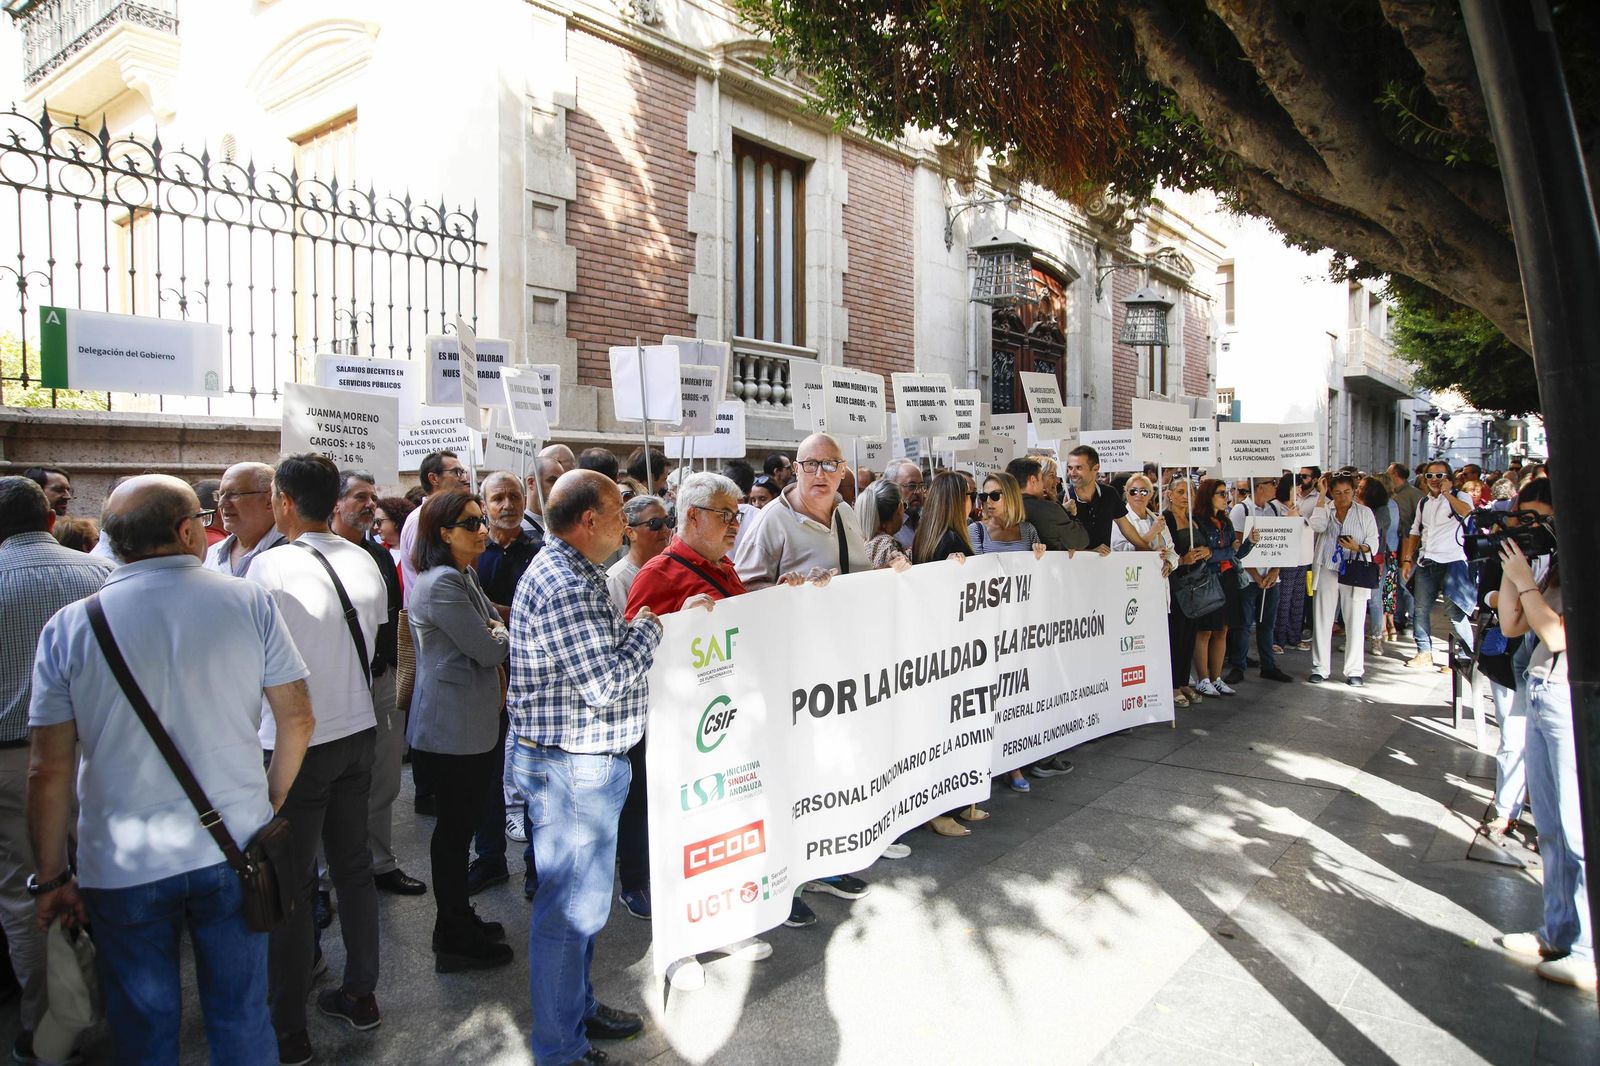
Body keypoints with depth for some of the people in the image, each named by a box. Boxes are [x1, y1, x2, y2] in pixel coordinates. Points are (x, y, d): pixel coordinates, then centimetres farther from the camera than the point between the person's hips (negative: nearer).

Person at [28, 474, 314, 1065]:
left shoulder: (70, 626, -7)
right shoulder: (249, 603, -8)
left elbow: (50, 769, -6)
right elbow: (296, 717, -5)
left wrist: (52, 877, 6)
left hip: (122, 868, 0)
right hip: (233, 853, 0)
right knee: (241, 1018, 17)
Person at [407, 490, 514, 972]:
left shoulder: (463, 576, 13)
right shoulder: (443, 584, -20)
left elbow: (492, 628, 15)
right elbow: (488, 650, -20)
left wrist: (499, 633, -7)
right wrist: (513, 636, 0)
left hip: (471, 721, 10)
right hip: (454, 728, -10)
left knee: (459, 822, 18)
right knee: (455, 827, 2)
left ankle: (459, 921, 33)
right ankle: (455, 941, 16)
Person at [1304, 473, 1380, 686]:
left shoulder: (1365, 513, 8)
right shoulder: (1324, 509, 7)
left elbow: (1373, 543, 5)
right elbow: (1317, 525, -15)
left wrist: (1358, 547, -17)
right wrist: (1322, 494, -9)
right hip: (1326, 571, 0)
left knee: (1354, 623, 1)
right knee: (1322, 621, 3)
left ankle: (1354, 671, 12)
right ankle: (1320, 668, 13)